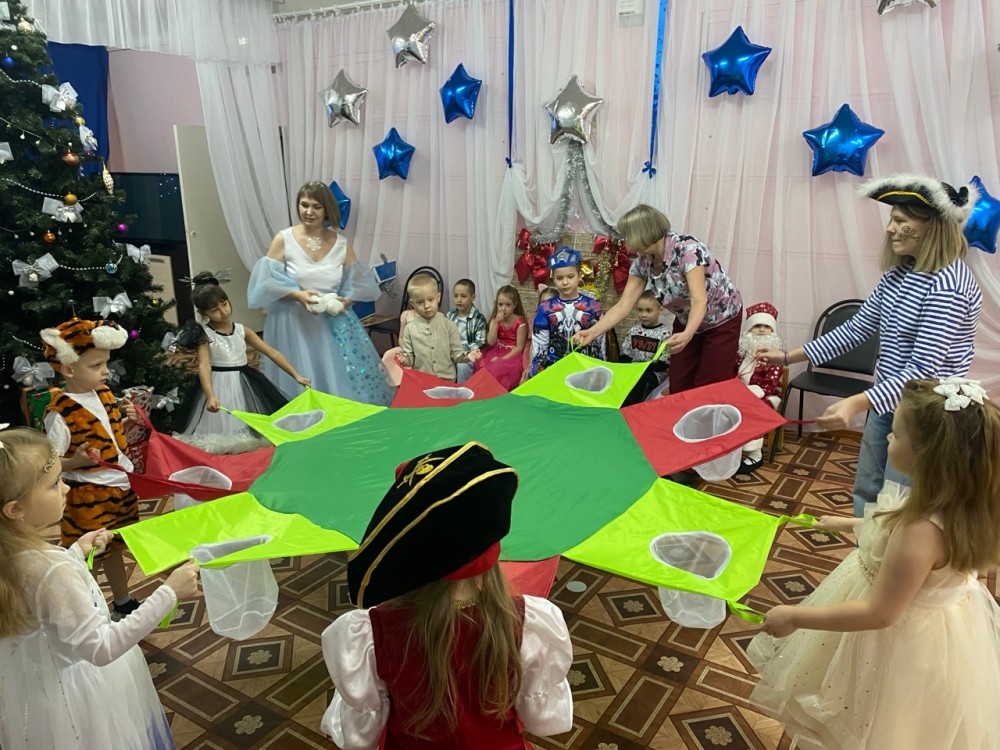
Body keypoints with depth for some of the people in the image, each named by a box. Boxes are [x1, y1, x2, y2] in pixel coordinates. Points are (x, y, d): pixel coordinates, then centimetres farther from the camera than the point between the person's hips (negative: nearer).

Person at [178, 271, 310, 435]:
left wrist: (296, 375, -5)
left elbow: (272, 353, 1)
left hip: (244, 385, 3)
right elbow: (204, 366, -21)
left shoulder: (242, 331, 1)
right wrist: (210, 396, -37)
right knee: (220, 431, -1)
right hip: (219, 385, -3)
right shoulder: (205, 334, -8)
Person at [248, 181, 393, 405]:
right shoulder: (283, 239, -4)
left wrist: (345, 301, -12)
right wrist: (298, 295, -20)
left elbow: (358, 283, 7)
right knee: (300, 386, -2)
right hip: (294, 324, -2)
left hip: (334, 324, 3)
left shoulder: (341, 242, 3)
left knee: (344, 382, 0)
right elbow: (267, 283, -6)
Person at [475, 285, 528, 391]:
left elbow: (519, 347, -10)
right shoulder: (495, 320, 2)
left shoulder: (520, 323, -11)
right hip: (496, 352, 5)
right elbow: (491, 342, -9)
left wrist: (503, 358, -20)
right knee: (482, 367, -20)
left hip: (512, 355, -5)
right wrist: (496, 323, -18)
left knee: (499, 369, -31)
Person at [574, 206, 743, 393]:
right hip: (688, 321, 6)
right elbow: (623, 305, -13)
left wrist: (687, 334, -59)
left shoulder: (687, 249, -32)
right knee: (678, 388, 5)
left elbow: (699, 300, -41)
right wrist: (593, 331, -27)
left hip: (721, 320, -5)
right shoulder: (642, 262, -14)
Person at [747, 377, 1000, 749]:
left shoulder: (921, 531, -39)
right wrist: (852, 523, 17)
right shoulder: (955, 502, -13)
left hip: (902, 644, -8)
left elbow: (879, 613, -31)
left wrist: (795, 617, -25)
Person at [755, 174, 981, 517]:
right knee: (866, 495, 20)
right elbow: (856, 329, 9)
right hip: (887, 401, 8)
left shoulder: (948, 284, -23)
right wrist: (788, 357, 6)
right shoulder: (898, 274, 3)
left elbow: (924, 370, -28)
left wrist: (856, 404, -39)